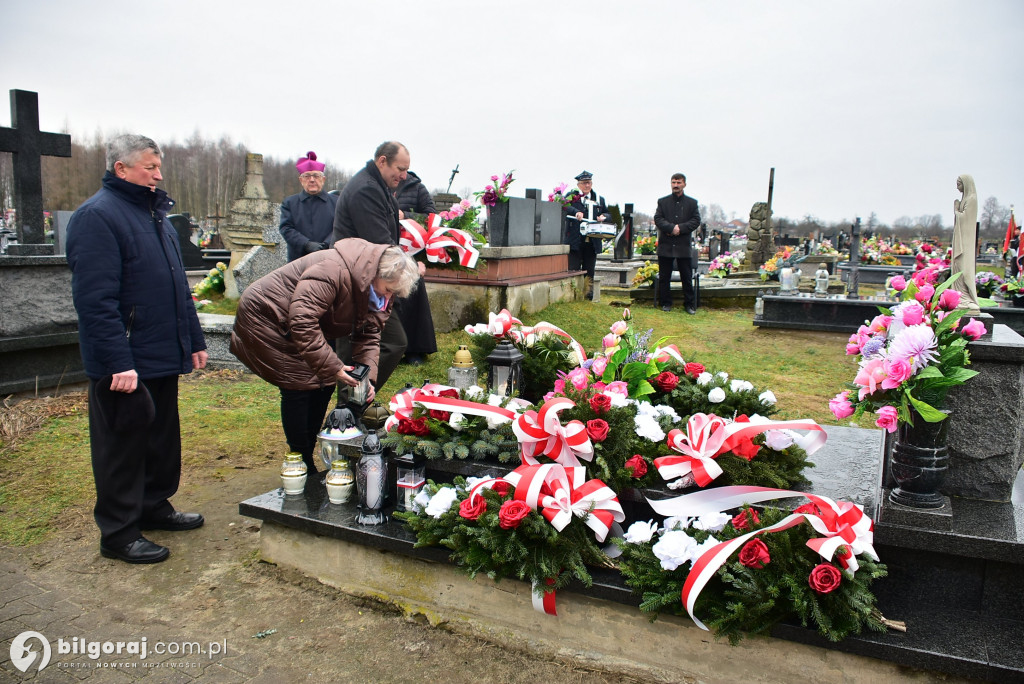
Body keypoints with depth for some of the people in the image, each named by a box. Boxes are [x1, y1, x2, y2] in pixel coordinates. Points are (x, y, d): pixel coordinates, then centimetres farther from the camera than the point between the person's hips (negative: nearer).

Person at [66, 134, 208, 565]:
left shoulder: (155, 213, 15)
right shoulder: (97, 216, -14)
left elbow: (176, 284, 20)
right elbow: (95, 298, -21)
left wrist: (193, 340, 17)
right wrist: (118, 362, -25)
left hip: (163, 357, 9)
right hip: (125, 363, -9)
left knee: (162, 438, 18)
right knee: (123, 447, 2)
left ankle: (154, 507, 35)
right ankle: (119, 534, 15)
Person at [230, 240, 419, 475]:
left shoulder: (379, 293, -4)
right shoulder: (335, 270, -34)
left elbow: (368, 336, -2)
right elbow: (302, 322, -37)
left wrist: (367, 376, -17)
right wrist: (332, 368, -33)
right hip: (264, 318, -9)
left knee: (324, 383, 4)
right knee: (300, 385, -12)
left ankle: (307, 457, 18)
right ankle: (302, 467, 1)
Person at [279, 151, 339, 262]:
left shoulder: (335, 202, 12)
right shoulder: (289, 203, 15)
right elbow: (286, 228, 3)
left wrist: (327, 244, -18)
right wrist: (307, 244, -14)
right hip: (298, 260, 1)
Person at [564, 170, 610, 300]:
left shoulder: (599, 199, 19)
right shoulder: (572, 196, 4)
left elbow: (608, 214, 22)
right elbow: (564, 206, -14)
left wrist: (604, 217, -2)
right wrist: (576, 212, -31)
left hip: (592, 242, 4)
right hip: (575, 240, -4)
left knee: (589, 269, 7)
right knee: (573, 269, -3)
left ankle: (589, 292, 14)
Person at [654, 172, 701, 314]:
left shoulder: (692, 203, 8)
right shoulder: (663, 201, 8)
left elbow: (696, 220, -1)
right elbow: (658, 219, -2)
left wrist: (680, 228, -15)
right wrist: (671, 228, -17)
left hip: (684, 245, -1)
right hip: (666, 245, 1)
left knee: (687, 277, 3)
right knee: (664, 277, 6)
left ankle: (690, 304, 11)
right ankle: (666, 303, 16)